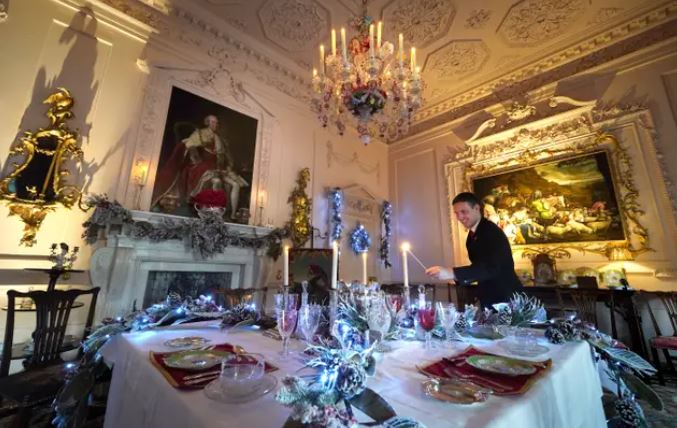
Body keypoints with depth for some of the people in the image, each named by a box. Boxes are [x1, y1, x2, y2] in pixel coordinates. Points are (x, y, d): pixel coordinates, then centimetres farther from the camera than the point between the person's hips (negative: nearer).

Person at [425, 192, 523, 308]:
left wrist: (452, 273, -42)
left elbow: (490, 268, -34)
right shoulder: (472, 236, 5)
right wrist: (460, 277, -4)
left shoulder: (492, 232, -21)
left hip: (507, 298, -7)